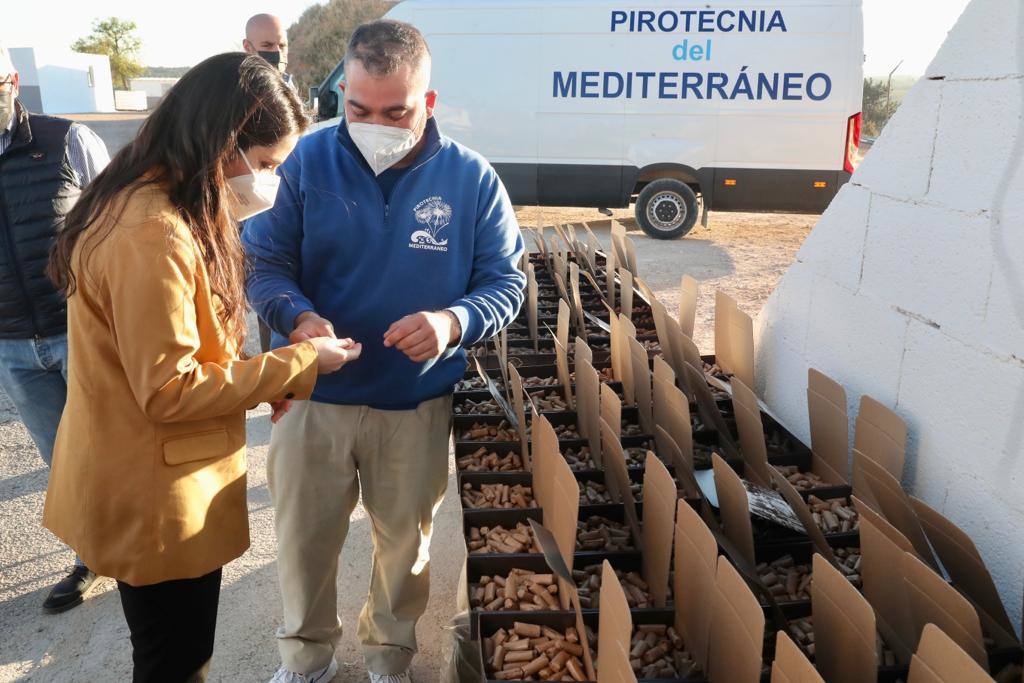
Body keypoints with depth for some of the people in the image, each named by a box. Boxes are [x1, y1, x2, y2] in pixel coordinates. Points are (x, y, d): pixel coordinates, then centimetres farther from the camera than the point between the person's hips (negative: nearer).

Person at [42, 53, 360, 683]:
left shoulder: (149, 204, 6)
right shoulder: (153, 235, -27)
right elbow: (170, 389, -25)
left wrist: (260, 379, 2)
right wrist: (300, 364, -19)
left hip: (155, 487, 10)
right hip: (157, 505, -10)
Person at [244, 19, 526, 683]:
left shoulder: (471, 178, -8)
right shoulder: (309, 161, -8)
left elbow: (505, 283, -6)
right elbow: (265, 263, -5)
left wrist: (454, 321, -26)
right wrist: (300, 318, -26)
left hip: (419, 403, 0)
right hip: (314, 395, 1)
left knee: (406, 536, 18)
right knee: (305, 533, 16)